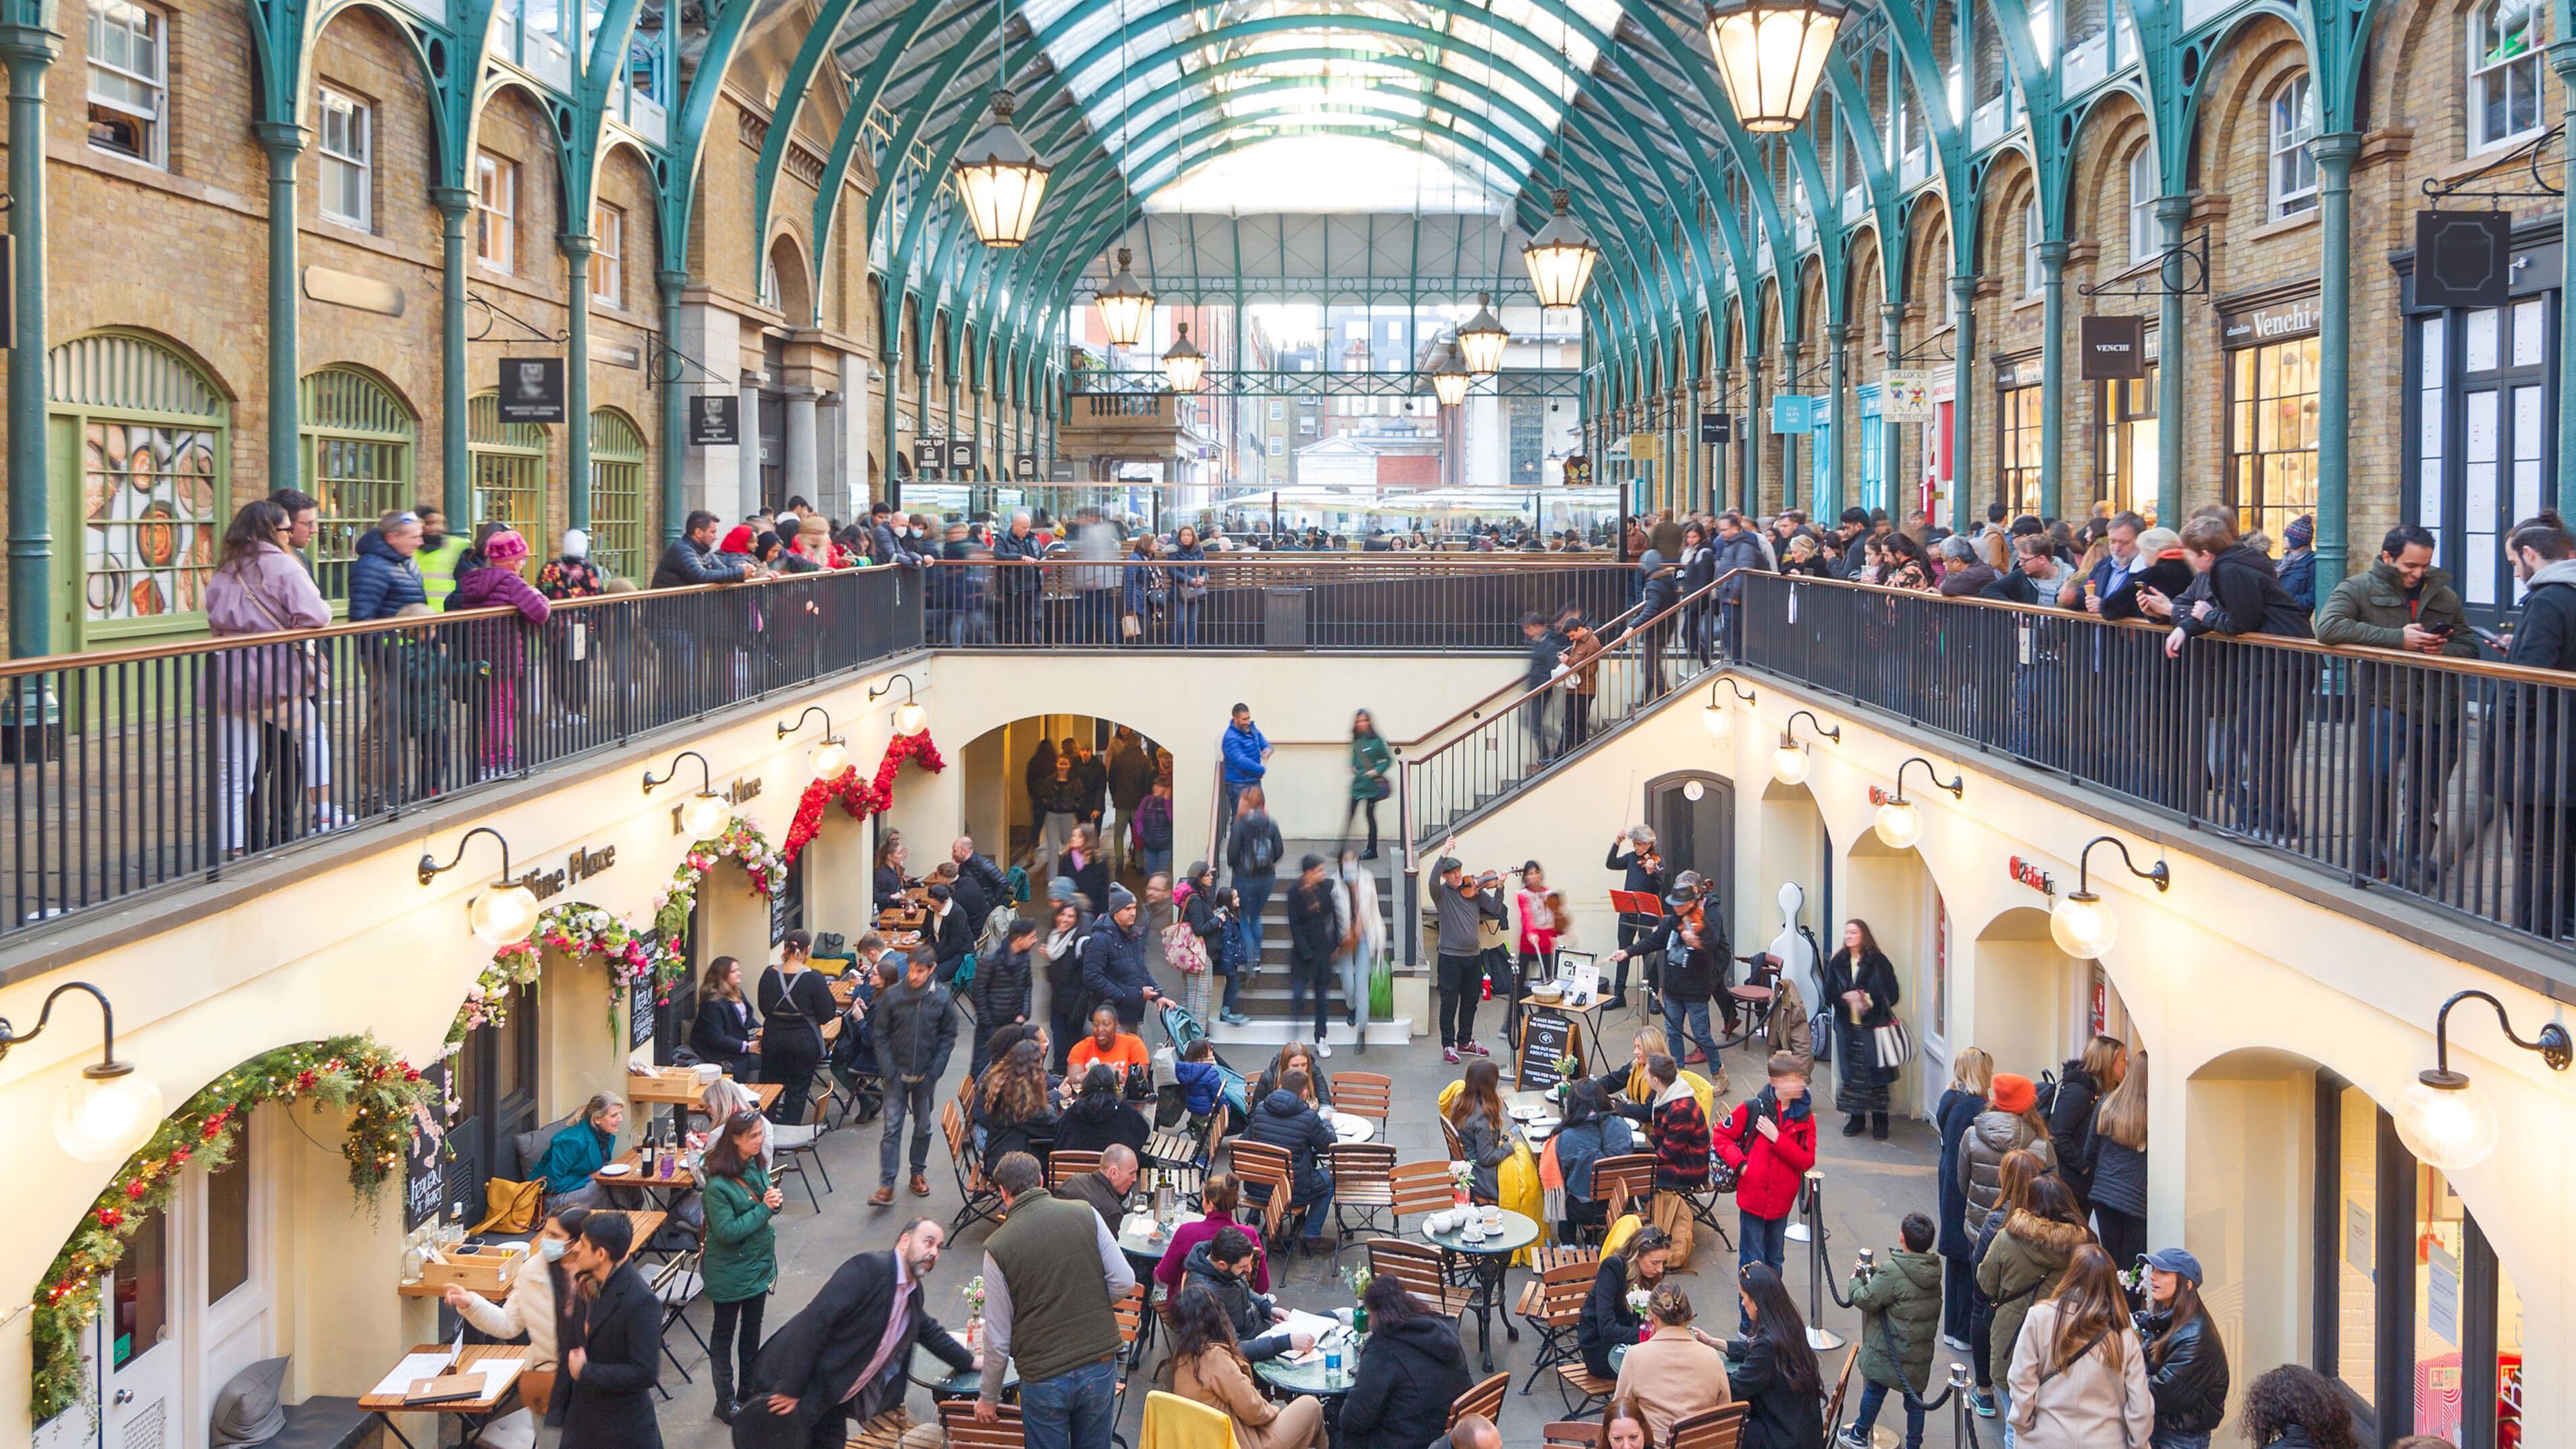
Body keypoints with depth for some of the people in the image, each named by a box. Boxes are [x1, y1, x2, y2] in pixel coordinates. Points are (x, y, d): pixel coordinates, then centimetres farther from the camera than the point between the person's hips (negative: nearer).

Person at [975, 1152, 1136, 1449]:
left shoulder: (998, 1246, -9)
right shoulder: (1086, 1215, -5)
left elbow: (998, 1337, -4)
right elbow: (1124, 1281, -5)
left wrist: (988, 1397, 8)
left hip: (1043, 1377, -2)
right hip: (1100, 1367, 2)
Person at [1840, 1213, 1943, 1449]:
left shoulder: (1892, 1273, -24)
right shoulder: (1934, 1269, -2)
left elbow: (1866, 1299, -17)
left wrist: (1856, 1281, 2)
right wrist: (1875, 1275, 9)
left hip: (1890, 1352, -5)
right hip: (1921, 1352, 5)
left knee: (1875, 1390, 13)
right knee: (1915, 1397, 16)